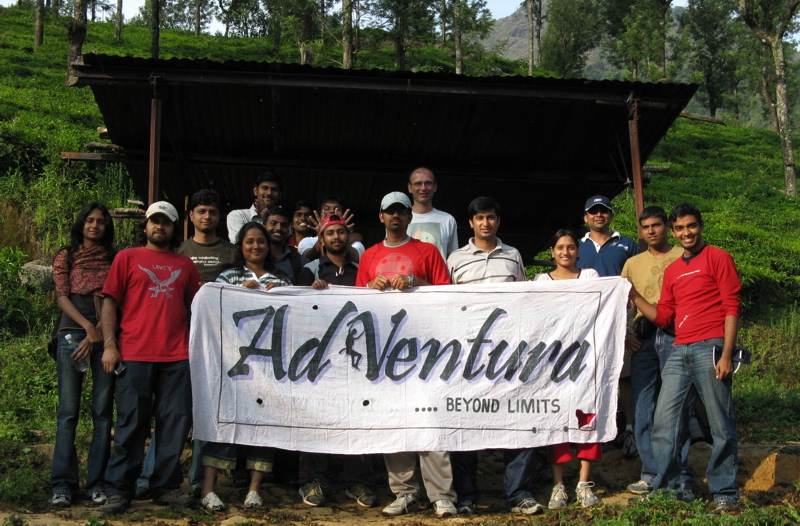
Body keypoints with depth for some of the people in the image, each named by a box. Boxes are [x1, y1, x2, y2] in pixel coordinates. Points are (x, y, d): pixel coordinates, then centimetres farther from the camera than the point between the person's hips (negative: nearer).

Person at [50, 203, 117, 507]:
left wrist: (98, 334, -7)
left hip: (105, 337, 1)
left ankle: (97, 482, 2)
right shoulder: (66, 257, 12)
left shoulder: (115, 259, 13)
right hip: (72, 334, -1)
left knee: (102, 411, -1)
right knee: (68, 411, -6)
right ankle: (63, 484, -4)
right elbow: (62, 296, 2)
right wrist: (88, 326, -11)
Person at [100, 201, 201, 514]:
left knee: (175, 424, 3)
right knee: (131, 424, -1)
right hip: (134, 355, -2)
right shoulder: (127, 257, 10)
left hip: (177, 357, 3)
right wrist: (109, 345, -5)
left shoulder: (185, 264, 17)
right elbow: (109, 302, 5)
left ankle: (166, 487, 13)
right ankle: (118, 490, 7)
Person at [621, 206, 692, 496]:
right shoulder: (633, 263, 20)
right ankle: (650, 473, 10)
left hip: (675, 335, -4)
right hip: (644, 339, 4)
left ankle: (679, 475, 1)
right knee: (643, 407, 3)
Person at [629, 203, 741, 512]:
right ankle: (665, 487, 11)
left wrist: (726, 354, -13)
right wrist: (633, 295, 8)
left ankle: (725, 494, 7)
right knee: (664, 423, 3)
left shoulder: (718, 258, 1)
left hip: (710, 348, -6)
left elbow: (731, 308, -5)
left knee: (720, 425, -1)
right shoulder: (672, 270, 19)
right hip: (679, 351, 6)